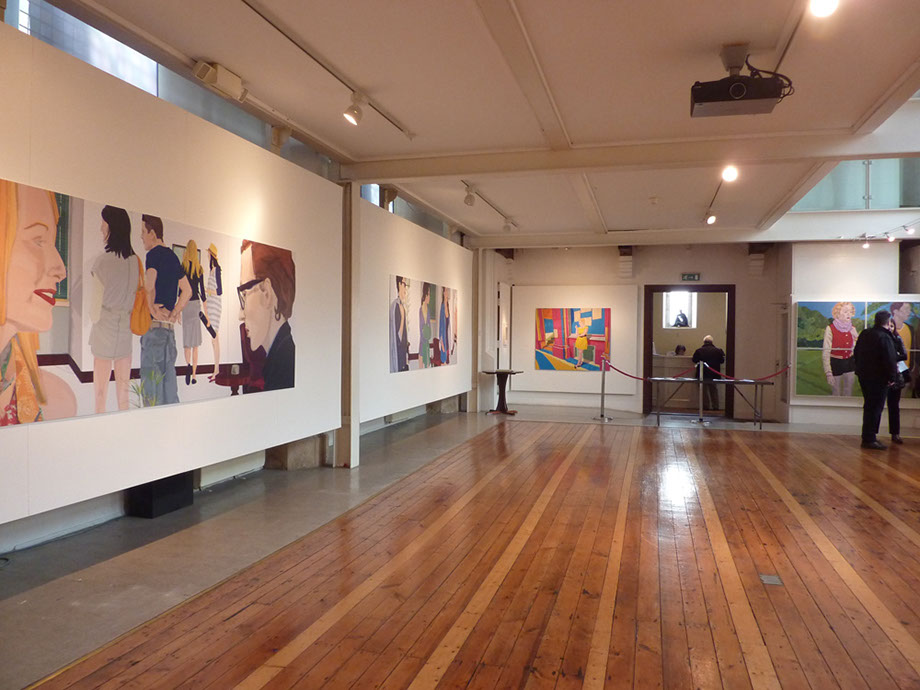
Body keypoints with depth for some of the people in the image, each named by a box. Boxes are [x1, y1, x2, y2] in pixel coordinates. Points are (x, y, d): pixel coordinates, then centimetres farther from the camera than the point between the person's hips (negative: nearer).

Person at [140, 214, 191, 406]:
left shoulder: (154, 254, -8)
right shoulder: (173, 256, 16)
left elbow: (149, 283, -27)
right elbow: (187, 290, 19)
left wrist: (151, 309, -19)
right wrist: (175, 313, 12)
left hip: (154, 324, -8)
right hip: (170, 326, 8)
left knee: (150, 376, -4)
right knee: (168, 375, 11)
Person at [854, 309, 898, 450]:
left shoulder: (864, 334, 7)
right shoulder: (885, 338, -19)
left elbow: (856, 353, 17)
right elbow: (890, 360, -21)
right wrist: (892, 377, -11)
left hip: (863, 376, 8)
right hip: (878, 379, -8)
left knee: (869, 407, 17)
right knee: (875, 408, -2)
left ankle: (868, 436, 24)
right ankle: (869, 439, 1)